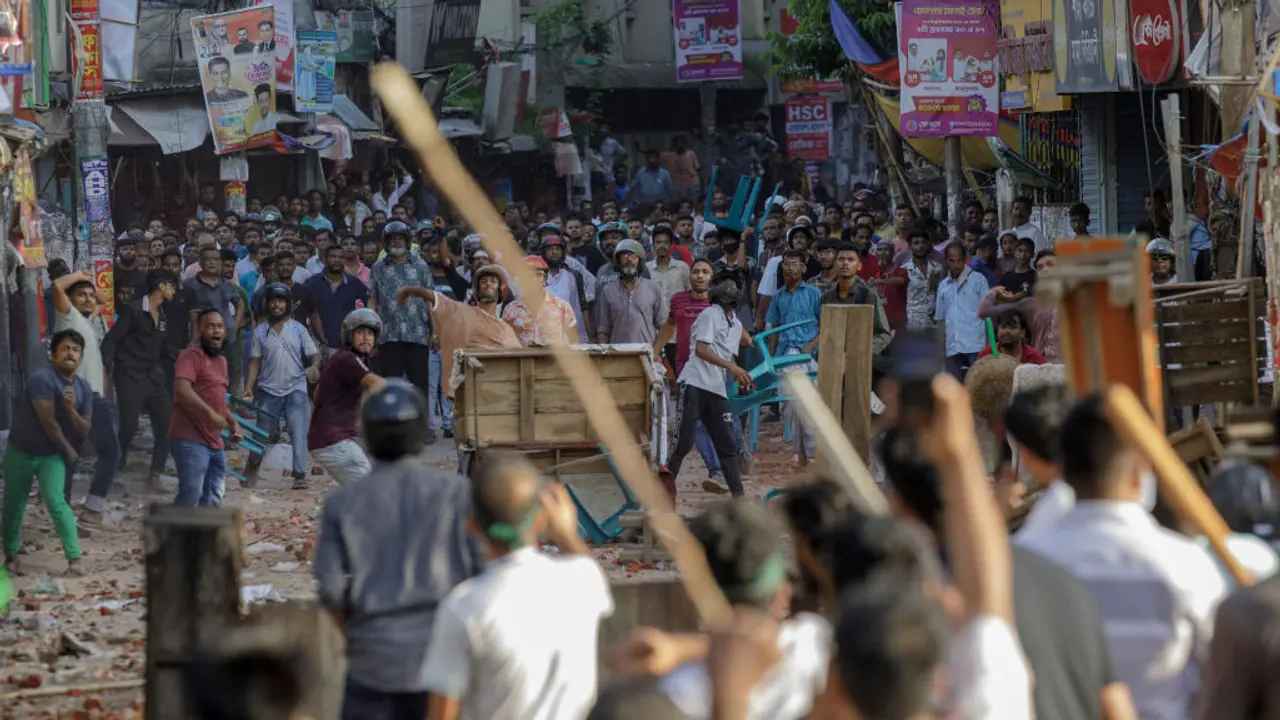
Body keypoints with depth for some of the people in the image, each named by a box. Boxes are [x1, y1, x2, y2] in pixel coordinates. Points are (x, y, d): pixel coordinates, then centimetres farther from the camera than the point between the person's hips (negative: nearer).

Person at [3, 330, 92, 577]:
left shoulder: (84, 389, -1)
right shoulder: (42, 379, -20)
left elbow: (85, 430, -3)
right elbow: (48, 421, -20)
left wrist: (71, 409, -22)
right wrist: (69, 450, -7)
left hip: (52, 455, 2)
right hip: (21, 452, -2)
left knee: (56, 501, -17)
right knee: (14, 506, 7)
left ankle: (75, 560, -22)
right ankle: (11, 558, 26)